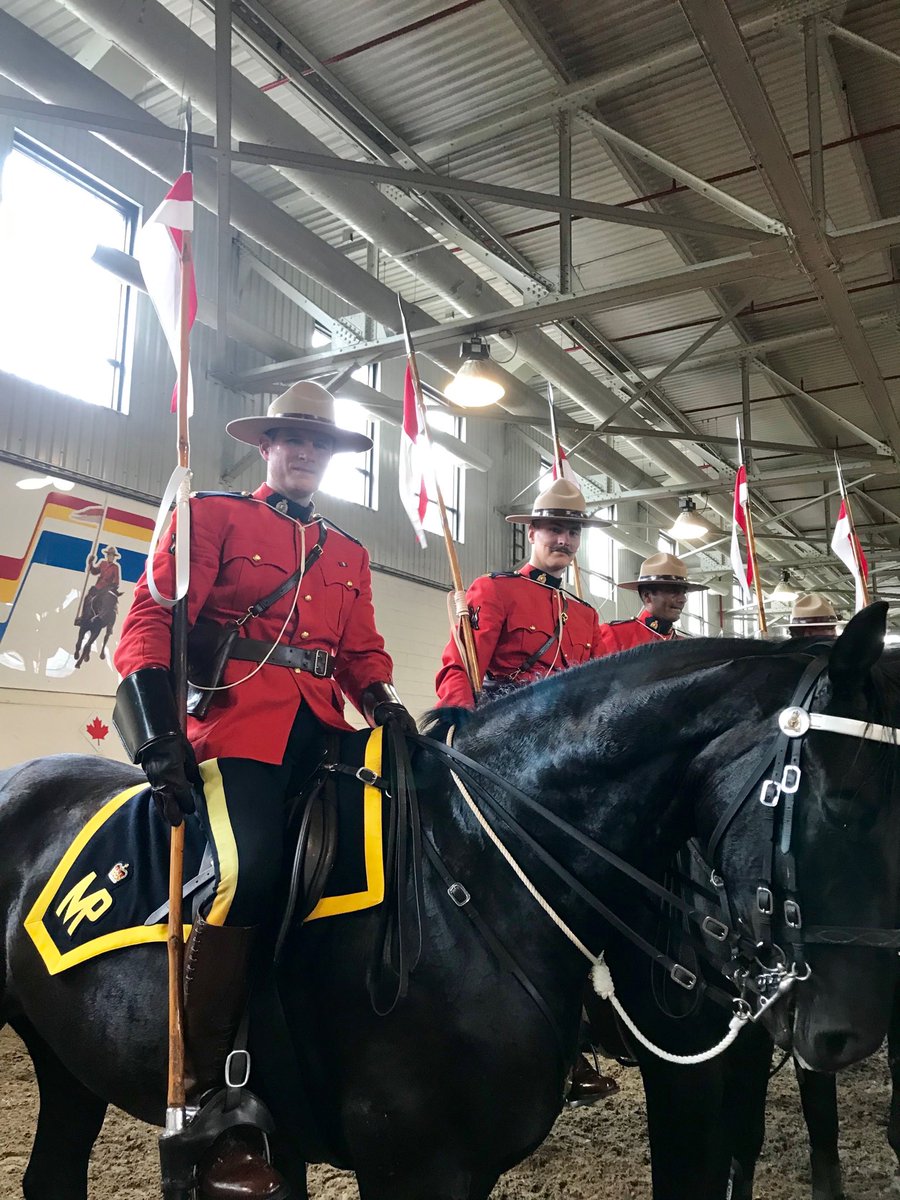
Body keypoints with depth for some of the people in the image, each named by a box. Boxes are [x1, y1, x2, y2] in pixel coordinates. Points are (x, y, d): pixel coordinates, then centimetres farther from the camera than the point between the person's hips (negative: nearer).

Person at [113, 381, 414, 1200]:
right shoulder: (213, 517, 9)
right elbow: (154, 621, -1)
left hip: (321, 730, 6)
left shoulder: (348, 553, 24)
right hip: (237, 722, -6)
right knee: (248, 871, -26)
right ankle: (205, 1107, -14)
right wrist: (159, 737, -13)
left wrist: (387, 705, -1)